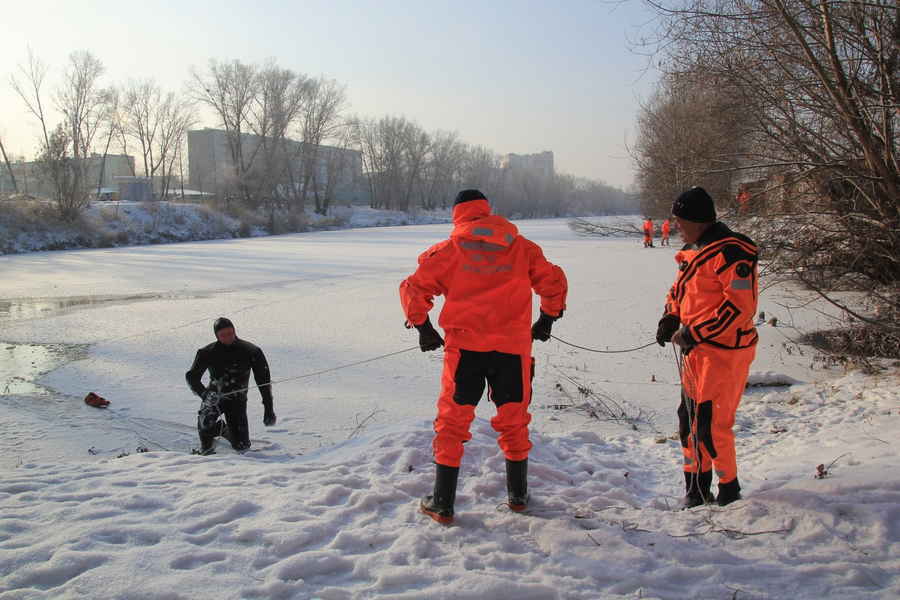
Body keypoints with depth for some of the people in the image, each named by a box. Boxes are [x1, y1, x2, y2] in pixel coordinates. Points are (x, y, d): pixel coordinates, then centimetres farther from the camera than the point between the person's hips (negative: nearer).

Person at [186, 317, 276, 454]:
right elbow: (192, 377, -10)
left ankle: (226, 430, 29)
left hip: (237, 400, 0)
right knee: (205, 418, -34)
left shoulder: (250, 352, -9)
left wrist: (269, 409, -7)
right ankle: (206, 447, -1)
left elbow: (264, 381, -4)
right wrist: (205, 394, -30)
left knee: (241, 446, -7)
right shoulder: (208, 353, -8)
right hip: (215, 396, 0)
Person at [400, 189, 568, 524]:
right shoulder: (522, 247, 7)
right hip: (513, 347, 2)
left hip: (464, 347, -2)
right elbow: (554, 281, 10)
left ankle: (443, 504, 12)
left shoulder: (450, 250, 1)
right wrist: (547, 319, 23)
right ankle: (518, 496, 29)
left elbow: (413, 287, -1)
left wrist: (422, 327, 11)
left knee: (452, 423, 8)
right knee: (513, 422, 17)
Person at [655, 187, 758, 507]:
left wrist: (694, 333, -20)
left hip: (724, 351, -9)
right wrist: (671, 318, 5)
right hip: (696, 349, 10)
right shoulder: (693, 250, 13)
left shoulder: (731, 252, -18)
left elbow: (741, 306, -22)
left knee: (710, 424, -6)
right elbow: (680, 289, 25)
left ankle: (728, 491, 13)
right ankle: (696, 487, 29)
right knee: (689, 419, 15)